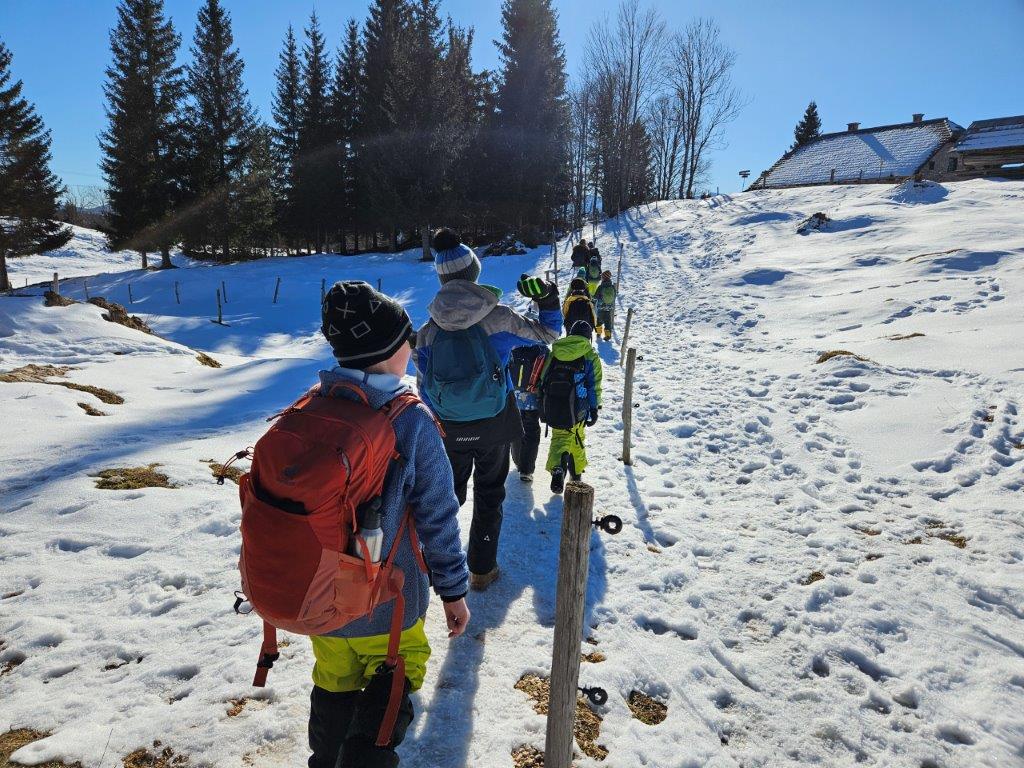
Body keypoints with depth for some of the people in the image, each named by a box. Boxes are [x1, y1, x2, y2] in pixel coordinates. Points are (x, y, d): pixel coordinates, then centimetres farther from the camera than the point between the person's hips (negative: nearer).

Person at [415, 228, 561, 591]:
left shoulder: (429, 328, -9)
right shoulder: (498, 317, -14)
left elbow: (424, 387, -1)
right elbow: (546, 334, 2)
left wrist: (439, 420, 13)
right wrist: (548, 302, 12)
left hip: (451, 429, 2)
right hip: (494, 425, -1)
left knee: (449, 491, 21)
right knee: (489, 494, 15)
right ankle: (481, 569, 26)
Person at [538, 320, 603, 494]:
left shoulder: (555, 351, 9)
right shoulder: (590, 356, -1)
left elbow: (543, 378, 11)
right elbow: (594, 386, -4)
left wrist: (543, 408, 16)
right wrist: (594, 408, 3)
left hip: (552, 405, 2)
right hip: (575, 408, -2)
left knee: (559, 436, 12)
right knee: (577, 439, 19)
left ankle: (557, 467, -15)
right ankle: (577, 472, 29)